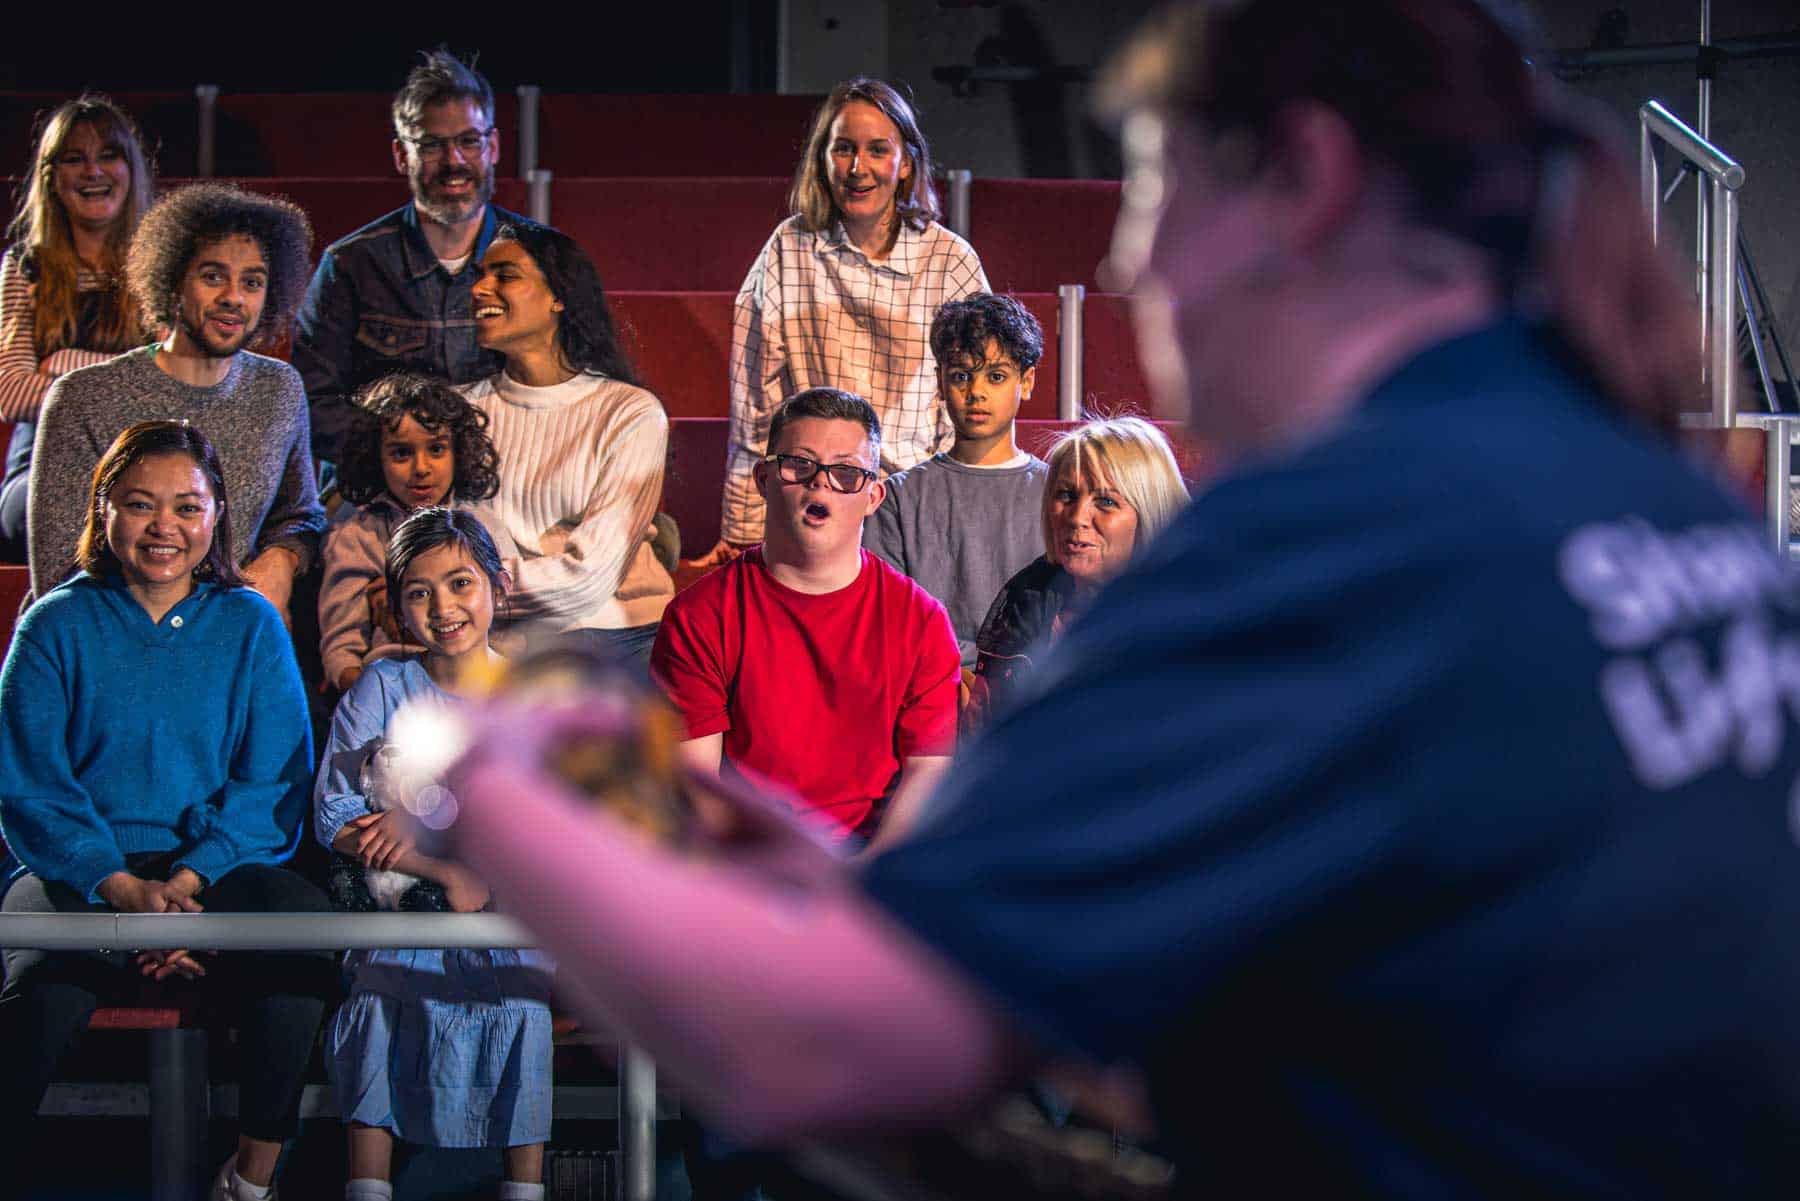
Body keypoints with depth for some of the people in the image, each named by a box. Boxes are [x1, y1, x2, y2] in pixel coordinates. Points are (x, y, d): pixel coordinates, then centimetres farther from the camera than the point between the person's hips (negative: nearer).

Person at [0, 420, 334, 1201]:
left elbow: (275, 784, 3)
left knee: (301, 942, -30)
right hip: (78, 870, -2)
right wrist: (124, 888, -17)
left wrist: (185, 883, -14)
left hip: (217, 866, 2)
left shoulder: (250, 625, 9)